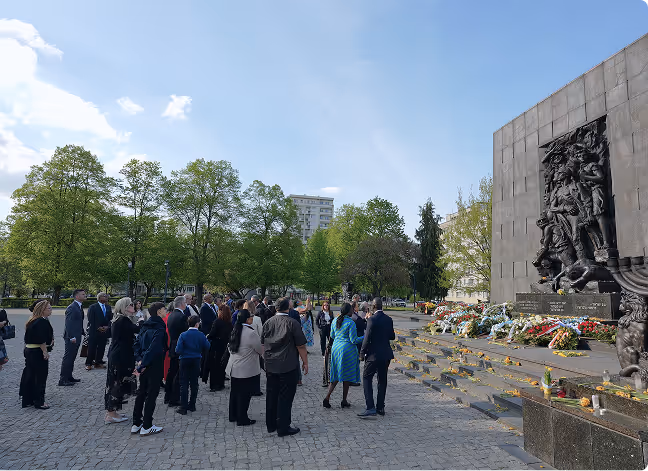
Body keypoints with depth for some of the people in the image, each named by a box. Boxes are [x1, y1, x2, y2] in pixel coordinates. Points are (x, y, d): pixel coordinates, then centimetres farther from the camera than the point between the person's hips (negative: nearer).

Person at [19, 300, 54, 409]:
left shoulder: (32, 321, 13)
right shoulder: (42, 322, -20)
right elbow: (41, 340, -24)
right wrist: (45, 351, -18)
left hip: (29, 350, 10)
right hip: (38, 352, -10)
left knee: (29, 376, 16)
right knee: (40, 377, -1)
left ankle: (27, 400, 26)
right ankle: (39, 402, 7)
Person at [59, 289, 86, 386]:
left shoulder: (80, 307, 14)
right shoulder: (72, 308, -17)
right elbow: (68, 323, -21)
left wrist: (82, 333, 14)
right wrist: (72, 337, -24)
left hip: (77, 336, 10)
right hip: (72, 337, -10)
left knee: (72, 357, 17)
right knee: (68, 358, -5)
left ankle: (69, 377, 26)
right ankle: (63, 380, 1)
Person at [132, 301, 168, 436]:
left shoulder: (145, 326, 8)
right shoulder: (159, 329, -19)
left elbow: (137, 344, 11)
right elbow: (154, 348, -25)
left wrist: (140, 359, 4)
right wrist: (143, 363, -18)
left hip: (145, 366, 8)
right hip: (155, 366, -8)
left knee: (141, 393, 17)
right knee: (152, 394, 2)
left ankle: (136, 424, 26)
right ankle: (146, 427, 10)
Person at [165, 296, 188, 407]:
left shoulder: (170, 316, 9)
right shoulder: (182, 316, -20)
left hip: (172, 347, 9)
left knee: (171, 373, 19)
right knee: (178, 375, -1)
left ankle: (168, 397, 30)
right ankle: (174, 400, 4)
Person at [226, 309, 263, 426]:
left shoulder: (235, 331, 4)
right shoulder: (250, 333, -22)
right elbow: (261, 350, -13)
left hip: (233, 368, 8)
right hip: (247, 370, -8)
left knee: (235, 392, 19)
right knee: (244, 394, 4)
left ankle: (233, 416, 32)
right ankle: (242, 419, 14)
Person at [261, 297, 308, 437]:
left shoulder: (268, 323, 3)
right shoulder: (293, 323, -14)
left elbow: (263, 343, 11)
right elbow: (301, 346, -12)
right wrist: (305, 362, -1)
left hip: (270, 366, 6)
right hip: (288, 366, -6)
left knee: (271, 395, 16)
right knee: (285, 397, 4)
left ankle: (271, 425, 28)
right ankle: (283, 427, 11)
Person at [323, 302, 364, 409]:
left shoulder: (335, 321, 5)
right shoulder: (350, 323, -15)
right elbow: (354, 340, -15)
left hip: (336, 348, 6)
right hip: (347, 350, -6)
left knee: (336, 374, 14)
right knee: (347, 375, 6)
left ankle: (327, 398, 4)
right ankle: (344, 401, 13)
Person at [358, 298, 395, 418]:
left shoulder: (372, 319, -16)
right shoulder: (389, 319, 4)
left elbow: (367, 338, -17)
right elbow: (392, 336, 11)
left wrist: (362, 352, -5)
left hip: (374, 354, -6)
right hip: (386, 354, 7)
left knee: (367, 378, 2)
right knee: (382, 380, 15)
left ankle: (371, 408, -6)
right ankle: (380, 407, 21)